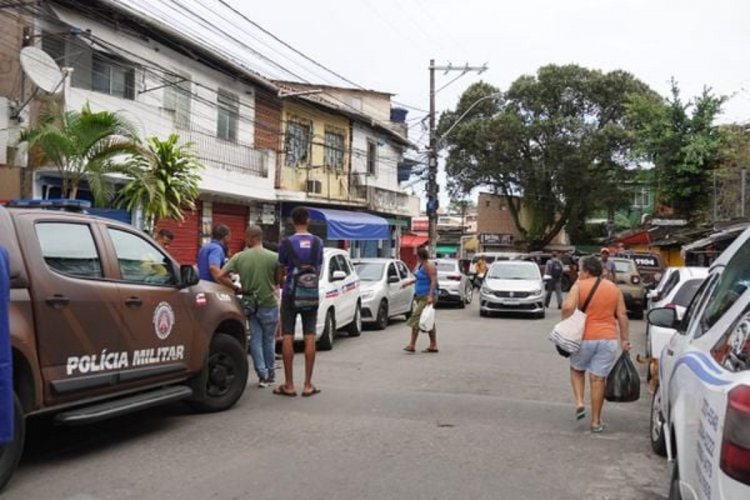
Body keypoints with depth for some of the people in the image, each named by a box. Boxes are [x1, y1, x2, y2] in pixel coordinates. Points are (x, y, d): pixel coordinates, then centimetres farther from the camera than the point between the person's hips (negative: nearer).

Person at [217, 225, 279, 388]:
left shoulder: (239, 257, -6)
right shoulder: (273, 257, -13)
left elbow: (221, 276, -9)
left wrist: (237, 288, 1)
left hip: (250, 304, 2)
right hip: (269, 303, -1)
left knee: (255, 340, 10)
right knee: (269, 340, 11)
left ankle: (262, 375, 6)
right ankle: (270, 375, 20)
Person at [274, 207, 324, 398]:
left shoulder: (286, 243, -6)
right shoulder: (318, 243, 2)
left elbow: (281, 272, 4)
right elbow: (318, 269, 10)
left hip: (290, 293, -2)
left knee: (288, 337, 3)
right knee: (309, 337, 5)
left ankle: (289, 385, 5)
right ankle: (308, 385, 7)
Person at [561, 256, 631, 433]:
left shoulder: (579, 286, -3)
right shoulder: (614, 288, 10)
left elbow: (568, 307, -18)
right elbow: (622, 315, 7)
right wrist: (625, 339, 10)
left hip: (585, 338, -2)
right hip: (608, 339, 3)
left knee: (577, 370, 23)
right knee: (598, 379, 7)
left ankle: (579, 403, 5)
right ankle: (596, 421, 11)